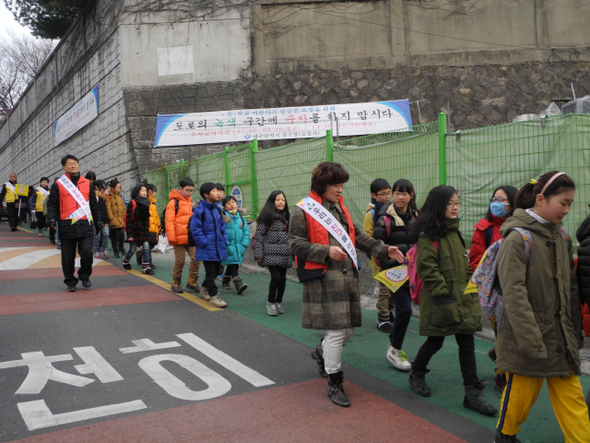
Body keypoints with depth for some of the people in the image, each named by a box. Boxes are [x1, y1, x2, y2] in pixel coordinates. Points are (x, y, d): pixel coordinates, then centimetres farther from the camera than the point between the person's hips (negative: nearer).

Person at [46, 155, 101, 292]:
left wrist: (97, 221, 19)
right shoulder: (58, 184, 6)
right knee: (68, 257, 5)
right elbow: (52, 204, 6)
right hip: (67, 226, -1)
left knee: (87, 252, -9)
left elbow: (94, 205, 18)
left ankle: (85, 276, 16)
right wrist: (52, 218, -10)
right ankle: (70, 282, 20)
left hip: (85, 225, 1)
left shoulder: (87, 184, 12)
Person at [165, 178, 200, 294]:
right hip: (179, 238, -5)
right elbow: (168, 221, -9)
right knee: (180, 261, 2)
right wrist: (171, 237, -14)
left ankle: (192, 282, 14)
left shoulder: (192, 203, 16)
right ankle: (176, 283, 18)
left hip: (191, 238, 5)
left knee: (196, 259, -1)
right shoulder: (174, 202, -4)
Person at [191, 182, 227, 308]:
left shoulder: (218, 209, 9)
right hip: (207, 249, -7)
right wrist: (204, 242, -16)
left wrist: (224, 240, 7)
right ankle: (213, 296, 6)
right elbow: (195, 228, -14)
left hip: (219, 247, 7)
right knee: (211, 272, -2)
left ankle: (204, 288, 38)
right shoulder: (200, 210, -13)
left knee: (216, 271, 17)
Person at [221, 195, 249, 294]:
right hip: (228, 246, -5)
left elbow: (246, 232, 10)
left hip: (239, 247, 5)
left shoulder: (241, 218, 11)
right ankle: (238, 284, -18)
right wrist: (225, 244, -16)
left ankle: (225, 280, 37)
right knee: (233, 264, -15)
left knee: (231, 266, 15)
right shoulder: (223, 217, -6)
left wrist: (244, 244, 0)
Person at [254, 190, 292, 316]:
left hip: (285, 254, 6)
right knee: (276, 277, -13)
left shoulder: (286, 216, 15)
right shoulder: (266, 216, -5)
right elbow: (259, 236, -7)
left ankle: (279, 302, 23)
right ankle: (270, 302, 6)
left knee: (283, 278, 6)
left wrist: (292, 253, 16)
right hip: (271, 254, -6)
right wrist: (258, 254, -11)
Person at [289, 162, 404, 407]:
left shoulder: (340, 208, 18)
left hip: (348, 275, 8)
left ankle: (321, 352, 43)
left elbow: (359, 236, 17)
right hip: (324, 278, -7)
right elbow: (296, 244, -9)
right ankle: (334, 384, 12)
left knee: (348, 329, 12)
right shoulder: (303, 211, -5)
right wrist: (327, 251, -20)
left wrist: (384, 249, 5)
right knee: (337, 331, -6)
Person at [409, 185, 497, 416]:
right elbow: (426, 267, -19)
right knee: (436, 341, 9)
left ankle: (473, 393, 11)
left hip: (462, 297, 7)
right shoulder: (428, 235, -14)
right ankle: (417, 374, 35)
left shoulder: (454, 231, 13)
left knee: (467, 343, 5)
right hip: (440, 300, -7)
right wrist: (441, 292, -19)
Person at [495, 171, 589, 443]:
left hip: (560, 337, 6)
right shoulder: (517, 238, -15)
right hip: (528, 337, -6)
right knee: (522, 392, 9)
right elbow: (514, 294, -19)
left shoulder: (561, 237, 7)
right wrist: (531, 341, -22)